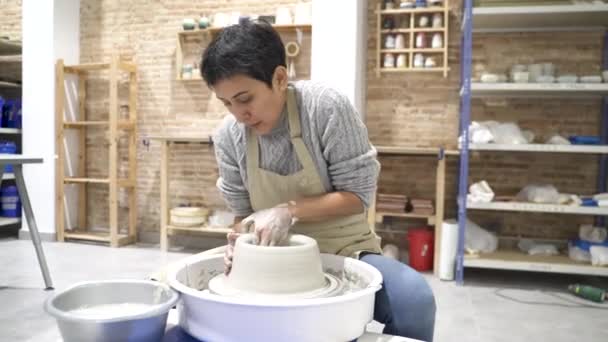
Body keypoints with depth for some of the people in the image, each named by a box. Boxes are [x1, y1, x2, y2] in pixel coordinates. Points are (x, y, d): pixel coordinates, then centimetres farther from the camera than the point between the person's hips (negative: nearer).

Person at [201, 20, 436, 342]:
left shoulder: (326, 107, -20)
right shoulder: (228, 136, -8)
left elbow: (358, 194, -17)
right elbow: (243, 213, 2)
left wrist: (289, 211, -26)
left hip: (342, 250, -3)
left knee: (412, 296, -31)